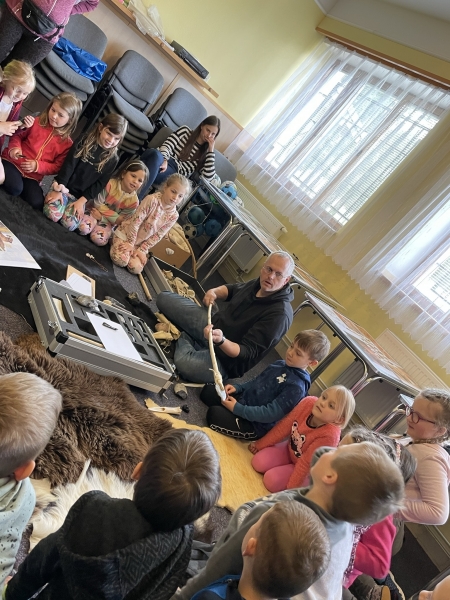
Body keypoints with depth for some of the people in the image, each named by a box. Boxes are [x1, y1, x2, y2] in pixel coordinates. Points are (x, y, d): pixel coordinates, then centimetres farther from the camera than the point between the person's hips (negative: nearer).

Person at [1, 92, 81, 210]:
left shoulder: (67, 143, -1)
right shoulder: (36, 122, 1)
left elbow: (57, 167, -1)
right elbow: (17, 135, 10)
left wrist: (37, 166, -16)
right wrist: (14, 147, -12)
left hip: (32, 177, 2)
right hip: (14, 161, -2)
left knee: (37, 204, -21)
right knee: (14, 188, -33)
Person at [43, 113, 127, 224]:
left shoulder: (113, 159, 0)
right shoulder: (85, 141, -3)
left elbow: (100, 184, -1)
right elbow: (68, 165, -9)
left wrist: (81, 201, -9)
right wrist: (59, 189, -17)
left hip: (80, 195, 1)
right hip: (63, 186, -1)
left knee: (69, 224, -22)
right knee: (52, 213, -24)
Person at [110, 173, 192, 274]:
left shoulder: (173, 216, -9)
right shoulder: (152, 200, -22)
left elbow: (157, 236, -4)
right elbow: (136, 221, -19)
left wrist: (142, 250, -9)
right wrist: (130, 243, -16)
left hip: (141, 243, 4)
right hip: (127, 233, -4)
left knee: (136, 268, -14)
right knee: (121, 260, -22)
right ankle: (116, 243, 9)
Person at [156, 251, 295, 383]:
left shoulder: (280, 314, -28)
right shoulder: (259, 284, -7)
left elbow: (246, 353, -27)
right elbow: (233, 289, 16)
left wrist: (221, 340, -46)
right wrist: (214, 291, -5)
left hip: (227, 357, -6)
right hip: (213, 326, 7)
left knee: (185, 363, -36)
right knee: (164, 298, 7)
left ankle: (182, 338, -7)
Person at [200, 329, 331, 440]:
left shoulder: (297, 387, -23)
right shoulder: (279, 364, 3)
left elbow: (271, 414, -25)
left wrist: (237, 409, -23)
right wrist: (237, 387, -1)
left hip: (255, 425, -8)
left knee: (214, 414, -26)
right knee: (207, 391, 4)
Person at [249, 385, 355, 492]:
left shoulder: (329, 435, -37)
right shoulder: (309, 402, -25)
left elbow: (306, 462, -29)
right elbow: (284, 426, -13)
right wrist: (260, 444, -3)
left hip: (307, 470, -4)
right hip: (290, 449, 4)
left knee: (271, 480, -18)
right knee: (259, 462, -12)